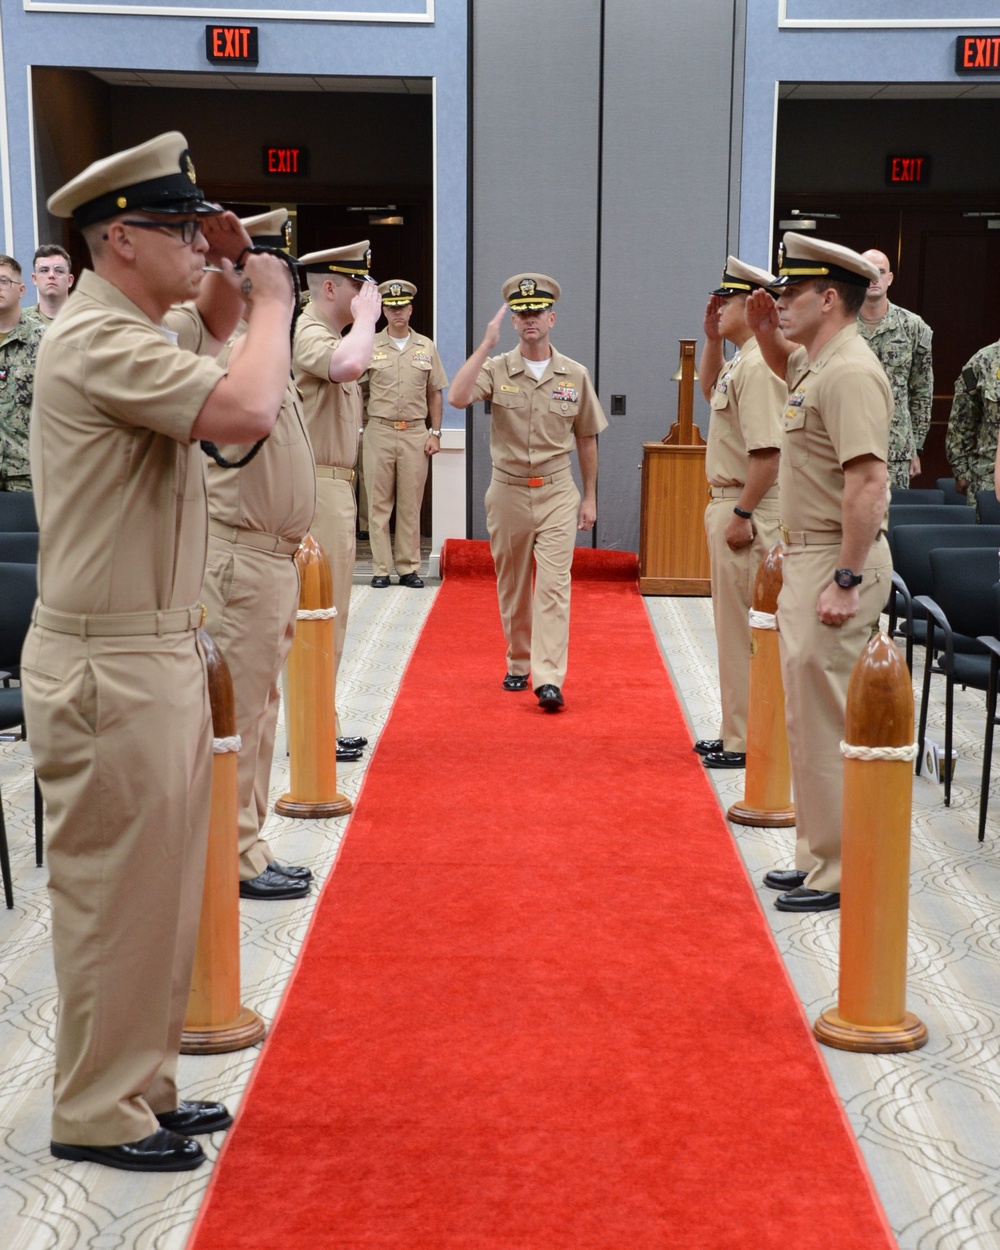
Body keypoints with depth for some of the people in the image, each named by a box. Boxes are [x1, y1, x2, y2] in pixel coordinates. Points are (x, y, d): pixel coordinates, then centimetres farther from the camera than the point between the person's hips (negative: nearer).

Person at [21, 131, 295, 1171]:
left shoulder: (145, 330, 13)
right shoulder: (96, 340, -19)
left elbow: (204, 346, 34)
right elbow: (248, 409, -31)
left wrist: (226, 285, 15)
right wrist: (269, 303, -13)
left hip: (160, 653, 10)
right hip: (111, 666, -10)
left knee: (160, 885, 18)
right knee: (117, 890, 1)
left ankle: (141, 1085, 31)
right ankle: (97, 1115, 15)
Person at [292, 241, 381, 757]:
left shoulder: (328, 335, 19)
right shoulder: (308, 334, -16)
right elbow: (348, 365, -39)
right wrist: (366, 317, -23)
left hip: (333, 487, 11)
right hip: (319, 488, -11)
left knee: (327, 613, 14)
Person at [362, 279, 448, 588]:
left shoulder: (426, 347, 10)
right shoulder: (369, 347, 5)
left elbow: (434, 393, 12)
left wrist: (435, 433, 4)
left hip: (415, 433, 1)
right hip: (379, 432, -1)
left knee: (411, 504, 3)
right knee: (379, 503, 0)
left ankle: (409, 568, 8)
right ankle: (380, 568, 5)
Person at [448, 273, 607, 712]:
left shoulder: (575, 375, 2)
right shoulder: (496, 369, -3)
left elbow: (586, 439, 10)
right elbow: (457, 397, -23)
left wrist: (590, 497, 10)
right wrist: (487, 343, -23)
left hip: (557, 493, -1)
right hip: (508, 491, 1)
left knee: (553, 585, -11)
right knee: (512, 588, 12)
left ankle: (549, 680, -16)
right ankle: (519, 664, 28)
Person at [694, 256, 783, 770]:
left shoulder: (759, 365, -19)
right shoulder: (739, 362, 14)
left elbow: (767, 451, -26)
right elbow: (709, 389, 37)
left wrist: (742, 514, -24)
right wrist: (711, 338, 23)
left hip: (748, 508, -11)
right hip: (728, 503, 11)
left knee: (743, 628, -6)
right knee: (732, 625, 17)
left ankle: (747, 743, 0)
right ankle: (737, 732, 26)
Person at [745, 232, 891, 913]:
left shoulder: (850, 372, -19)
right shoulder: (816, 365, 13)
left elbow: (867, 483, -27)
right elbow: (789, 369, 41)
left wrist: (846, 580, -29)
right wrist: (768, 335, 21)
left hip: (839, 560, -11)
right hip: (806, 555, 11)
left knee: (828, 721, -7)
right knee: (807, 714, 16)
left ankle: (842, 875, 1)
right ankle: (818, 855, 26)